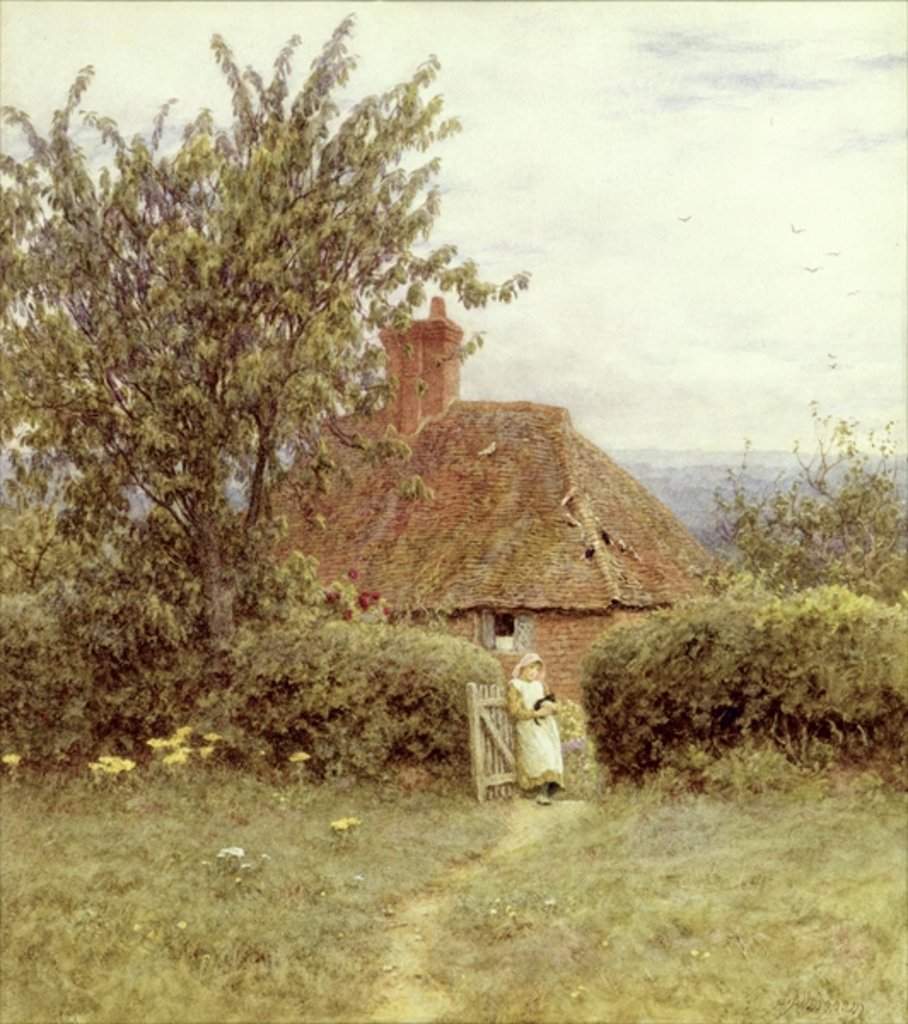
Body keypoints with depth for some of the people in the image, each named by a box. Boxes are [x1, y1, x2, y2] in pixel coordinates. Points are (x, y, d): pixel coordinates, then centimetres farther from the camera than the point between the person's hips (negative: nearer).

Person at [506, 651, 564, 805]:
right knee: (542, 751, -26)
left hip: (546, 725, 5)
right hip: (528, 726, -5)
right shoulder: (514, 686, 4)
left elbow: (555, 707, 18)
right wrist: (536, 713, -13)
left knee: (552, 751, -18)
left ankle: (547, 791, -22)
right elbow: (514, 711, -7)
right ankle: (543, 790, -27)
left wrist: (551, 706, -6)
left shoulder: (540, 685, 21)